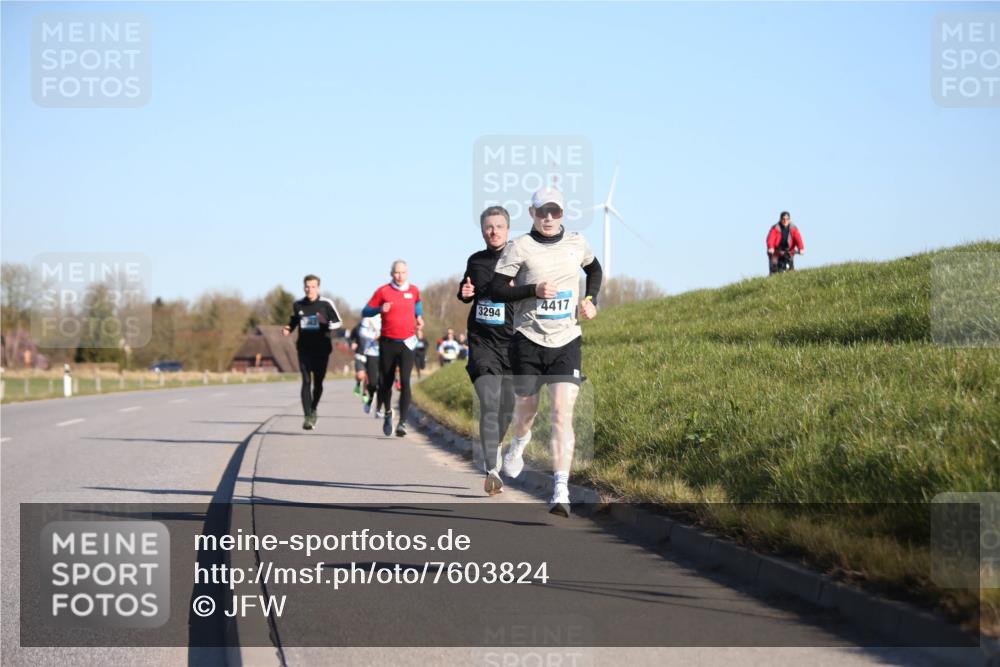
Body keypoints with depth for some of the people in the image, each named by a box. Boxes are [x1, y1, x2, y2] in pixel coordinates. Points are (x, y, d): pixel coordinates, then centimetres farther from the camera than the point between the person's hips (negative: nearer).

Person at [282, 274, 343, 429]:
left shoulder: (326, 304, -5)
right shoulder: (298, 305, 4)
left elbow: (338, 322, 0)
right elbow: (293, 321, 20)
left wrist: (326, 324, -20)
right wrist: (288, 329, -2)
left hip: (321, 349, -1)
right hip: (304, 349, 1)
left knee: (318, 382, 9)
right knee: (306, 382, -10)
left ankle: (313, 409, 35)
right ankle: (308, 417, -14)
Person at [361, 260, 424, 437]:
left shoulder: (414, 291, 7)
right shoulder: (383, 291, -1)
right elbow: (365, 312, 1)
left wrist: (419, 316, 15)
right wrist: (380, 309, -16)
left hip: (406, 343, 0)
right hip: (388, 343, 0)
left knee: (405, 381, -14)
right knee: (386, 382, 8)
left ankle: (402, 423, -15)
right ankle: (388, 413, 35)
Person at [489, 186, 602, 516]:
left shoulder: (577, 243, 7)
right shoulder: (520, 247, -4)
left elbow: (594, 269, 28)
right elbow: (495, 290, -7)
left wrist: (590, 299, 11)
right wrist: (534, 290, -20)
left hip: (566, 341, 1)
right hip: (528, 340, -1)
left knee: (563, 412, -13)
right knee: (526, 408, 13)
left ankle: (561, 492, -17)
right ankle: (519, 443, 51)